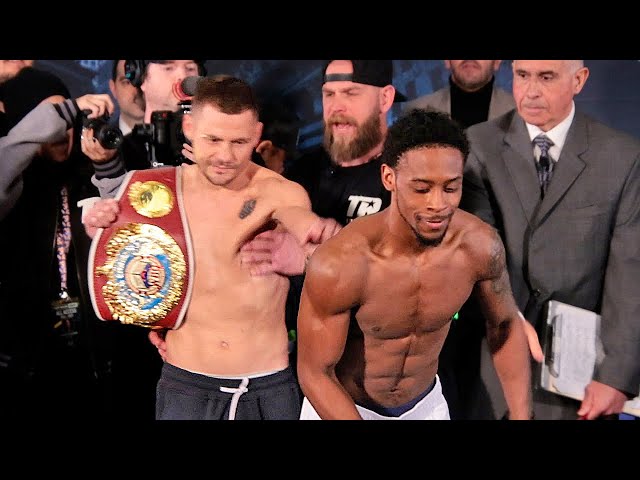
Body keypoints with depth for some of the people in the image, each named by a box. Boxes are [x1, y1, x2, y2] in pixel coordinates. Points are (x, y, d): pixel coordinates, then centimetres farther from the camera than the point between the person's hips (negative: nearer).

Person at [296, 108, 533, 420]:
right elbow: (315, 373, -22)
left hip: (426, 404, 3)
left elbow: (505, 326, -3)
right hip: (339, 406, -3)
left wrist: (521, 416, -8)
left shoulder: (480, 245, -22)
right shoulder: (338, 264, -33)